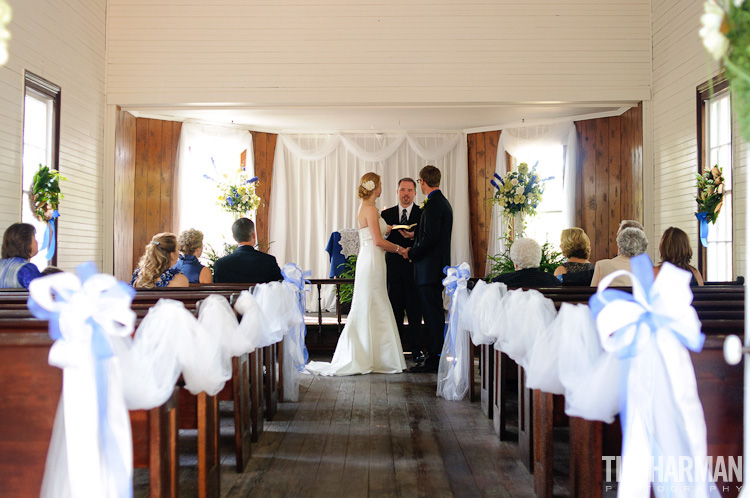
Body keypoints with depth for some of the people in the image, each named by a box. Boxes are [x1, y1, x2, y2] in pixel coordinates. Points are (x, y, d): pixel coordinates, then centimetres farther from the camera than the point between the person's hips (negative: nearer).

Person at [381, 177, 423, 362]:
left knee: (414, 310, 0)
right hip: (393, 269, 2)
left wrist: (414, 236, -19)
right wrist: (385, 233, -12)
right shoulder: (386, 214, 11)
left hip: (414, 268, -2)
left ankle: (416, 349, 9)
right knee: (394, 310, 6)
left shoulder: (423, 214, 4)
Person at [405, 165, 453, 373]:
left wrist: (411, 253, -9)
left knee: (432, 315, -6)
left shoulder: (433, 204, -15)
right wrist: (415, 241, 17)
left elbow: (430, 239, -22)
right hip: (439, 268, 10)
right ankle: (435, 358, 19)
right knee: (434, 314, 13)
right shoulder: (443, 202, 16)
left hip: (430, 269, -10)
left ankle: (433, 360, -1)